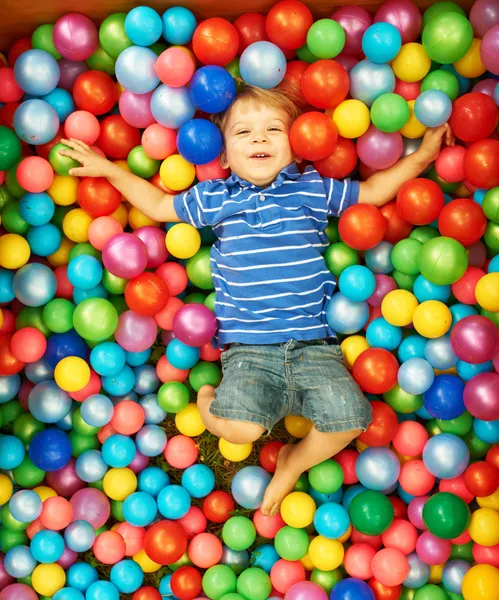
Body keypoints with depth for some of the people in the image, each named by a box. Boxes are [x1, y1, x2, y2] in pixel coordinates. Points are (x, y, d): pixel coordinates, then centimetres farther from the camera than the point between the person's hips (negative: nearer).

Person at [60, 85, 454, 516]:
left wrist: (421, 155, 16)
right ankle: (210, 396, 15)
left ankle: (295, 462, 15)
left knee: (347, 417, -19)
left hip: (313, 342, 2)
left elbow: (373, 191, 22)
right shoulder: (215, 198, 10)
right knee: (239, 427, -25)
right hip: (248, 347, -1)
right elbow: (159, 205, 23)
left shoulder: (313, 189, 10)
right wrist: (108, 169, 20)